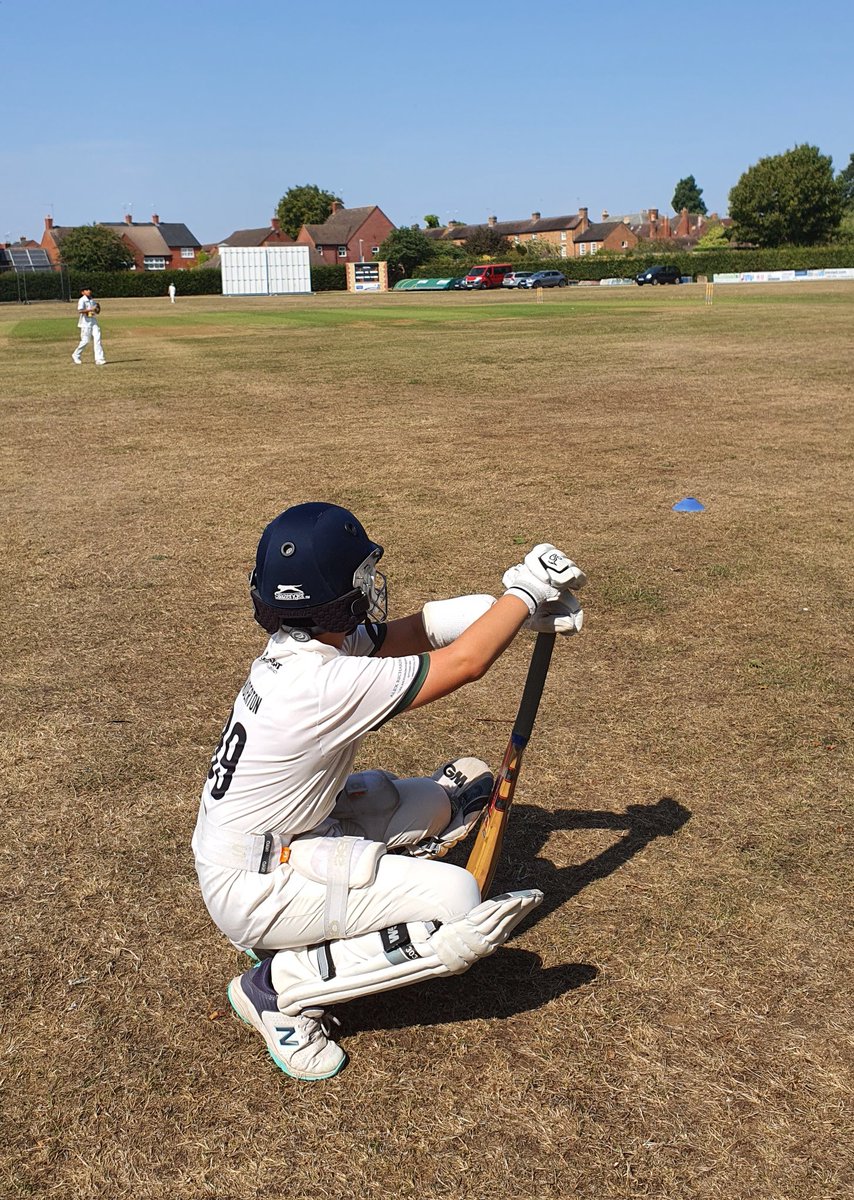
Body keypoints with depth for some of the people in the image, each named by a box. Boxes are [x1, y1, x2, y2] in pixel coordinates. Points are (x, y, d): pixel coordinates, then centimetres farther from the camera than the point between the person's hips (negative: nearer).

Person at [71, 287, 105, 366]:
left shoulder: (93, 300, 14)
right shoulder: (82, 300, -7)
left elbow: (97, 312, 21)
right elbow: (80, 311, -21)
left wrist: (98, 308, -1)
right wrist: (90, 309, -28)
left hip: (94, 322, 6)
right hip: (86, 323, -6)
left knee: (97, 339, -6)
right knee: (85, 341, -3)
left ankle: (99, 359, -11)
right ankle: (76, 356, 17)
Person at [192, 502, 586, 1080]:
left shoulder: (302, 642, -6)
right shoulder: (327, 684, -32)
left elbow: (412, 630, 3)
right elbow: (464, 663, -25)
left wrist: (518, 608, -5)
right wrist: (526, 590, -11)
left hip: (287, 834, 9)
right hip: (254, 891, -9)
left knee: (467, 785, 6)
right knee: (458, 905, -21)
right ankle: (280, 986, -5)